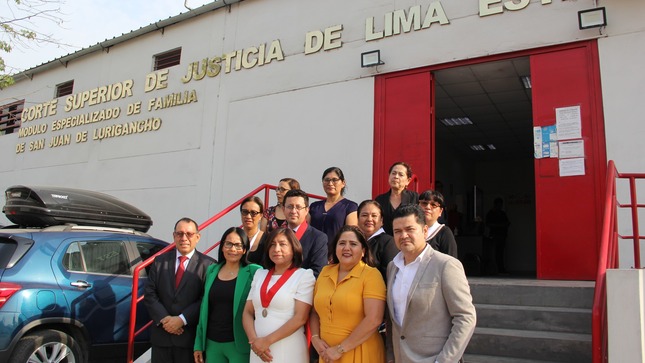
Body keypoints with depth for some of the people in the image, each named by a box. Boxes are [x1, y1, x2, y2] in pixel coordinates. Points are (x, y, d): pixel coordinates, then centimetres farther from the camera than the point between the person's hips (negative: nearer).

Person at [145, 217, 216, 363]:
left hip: (191, 336, -3)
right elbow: (150, 294, 3)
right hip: (161, 334, 4)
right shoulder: (160, 261, 8)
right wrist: (164, 318, -9)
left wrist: (182, 319, -16)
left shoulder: (208, 265, -6)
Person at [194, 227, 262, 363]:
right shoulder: (211, 270, 6)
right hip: (212, 344, 4)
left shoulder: (254, 272, -8)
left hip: (239, 345, -4)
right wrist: (198, 344, 9)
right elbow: (204, 309, 9)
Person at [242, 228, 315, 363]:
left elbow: (300, 317, -12)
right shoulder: (259, 274, 10)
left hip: (289, 351, -4)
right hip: (259, 350, 4)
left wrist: (267, 340, -13)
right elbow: (248, 312, 8)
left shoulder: (304, 275, -5)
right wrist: (254, 340, -8)